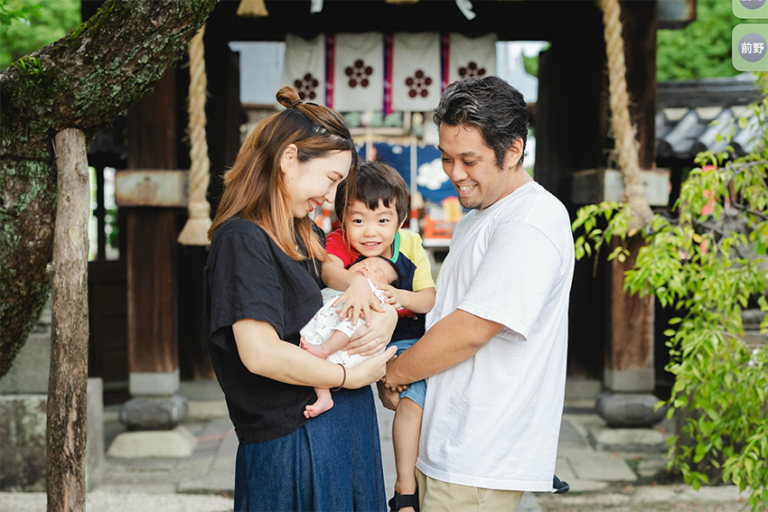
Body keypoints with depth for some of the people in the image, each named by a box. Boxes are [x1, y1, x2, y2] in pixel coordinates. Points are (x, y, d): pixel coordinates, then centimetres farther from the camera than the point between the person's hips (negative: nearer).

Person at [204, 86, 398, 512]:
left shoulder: (302, 234, 10)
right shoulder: (242, 240, -18)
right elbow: (261, 354, -26)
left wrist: (385, 312, -3)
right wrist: (352, 376, -14)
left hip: (340, 425, 9)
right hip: (293, 443, -9)